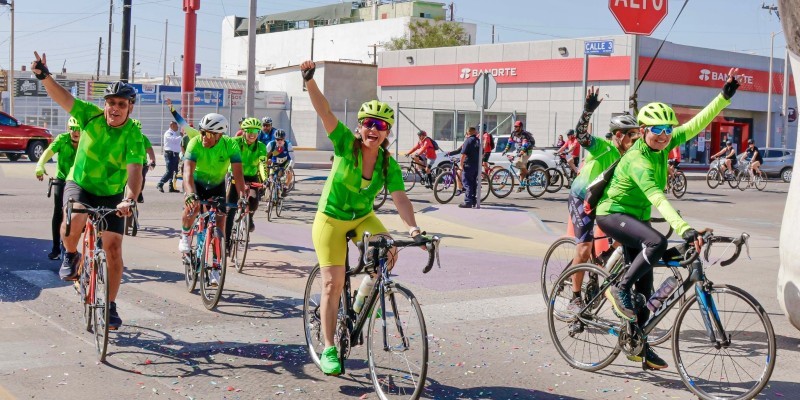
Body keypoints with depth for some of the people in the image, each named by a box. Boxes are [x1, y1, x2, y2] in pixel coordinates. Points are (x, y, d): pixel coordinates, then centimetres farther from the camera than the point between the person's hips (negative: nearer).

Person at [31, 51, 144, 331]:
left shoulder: (133, 136, -19)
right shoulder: (92, 116, -13)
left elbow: (134, 169, -32)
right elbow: (63, 98, -23)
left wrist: (130, 200, -48)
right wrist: (44, 76, -42)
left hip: (111, 195, 0)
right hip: (79, 185, 0)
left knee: (113, 247, -5)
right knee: (74, 218, -34)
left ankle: (110, 305, 12)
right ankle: (70, 255, 0)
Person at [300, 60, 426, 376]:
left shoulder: (389, 165, -10)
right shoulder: (346, 143, -17)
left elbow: (400, 198, -21)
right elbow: (324, 111, -28)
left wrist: (413, 227, -38)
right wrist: (309, 80, -43)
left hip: (363, 218, 3)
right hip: (331, 220, -3)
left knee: (388, 251, -24)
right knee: (333, 283, -7)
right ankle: (328, 350, 5)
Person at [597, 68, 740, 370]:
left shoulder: (662, 147, -5)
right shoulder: (637, 161, -28)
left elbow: (697, 124, -3)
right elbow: (657, 199, -40)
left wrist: (725, 96, -10)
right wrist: (685, 229, -50)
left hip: (635, 218, 8)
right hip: (613, 214, -8)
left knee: (645, 285, 6)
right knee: (657, 242, -36)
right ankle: (620, 289, -19)